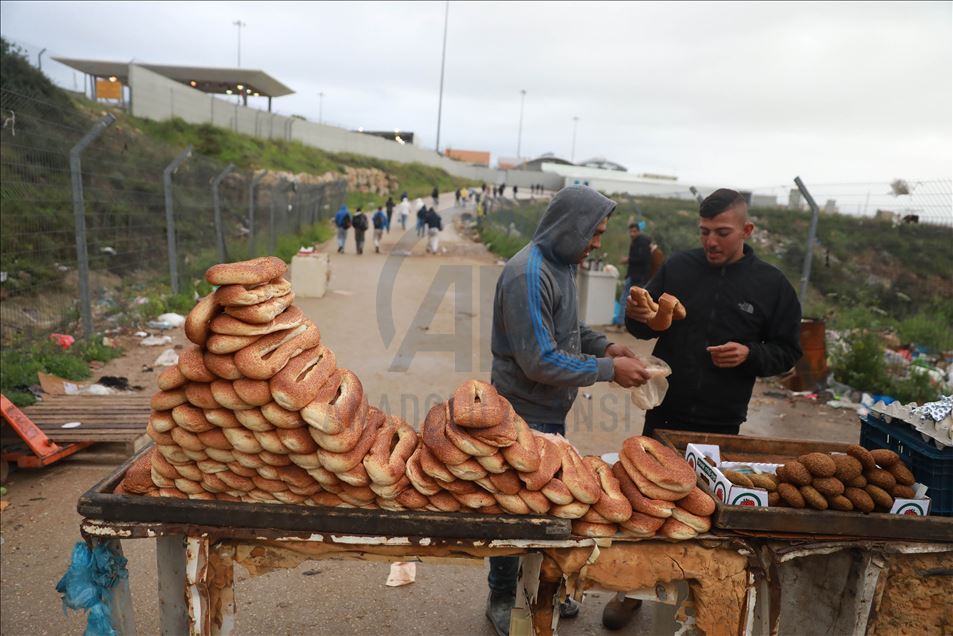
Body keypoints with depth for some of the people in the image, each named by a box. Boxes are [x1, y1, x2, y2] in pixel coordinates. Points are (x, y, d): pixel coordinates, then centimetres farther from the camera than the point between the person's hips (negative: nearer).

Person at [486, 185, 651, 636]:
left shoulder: (561, 264, 6)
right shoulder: (528, 275, -24)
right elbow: (541, 362, -26)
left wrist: (605, 346, 1)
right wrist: (609, 370, -19)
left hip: (550, 413, 9)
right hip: (526, 417, -9)